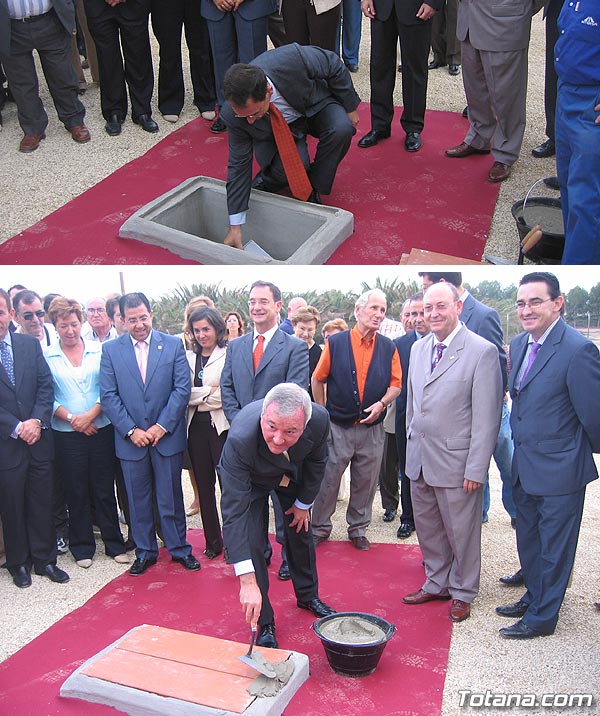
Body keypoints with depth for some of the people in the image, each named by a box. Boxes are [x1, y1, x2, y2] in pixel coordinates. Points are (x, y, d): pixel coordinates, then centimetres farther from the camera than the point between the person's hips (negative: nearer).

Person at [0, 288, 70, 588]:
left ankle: (45, 560, 26)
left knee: (42, 503, 11)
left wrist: (37, 421, -11)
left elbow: (46, 385, 2)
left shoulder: (31, 344, 4)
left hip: (38, 438, 3)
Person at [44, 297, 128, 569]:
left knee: (105, 489, 7)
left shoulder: (98, 350, 3)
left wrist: (91, 414, -12)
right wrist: (71, 418, -12)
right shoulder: (46, 356, 1)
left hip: (101, 430, 0)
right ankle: (82, 547, 23)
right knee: (76, 493, 8)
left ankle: (114, 544, 19)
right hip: (66, 435, 0)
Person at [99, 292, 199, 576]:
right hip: (130, 439, 1)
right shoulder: (110, 349, 1)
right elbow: (108, 396, -2)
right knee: (138, 499, 12)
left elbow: (183, 388, -5)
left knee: (170, 497, 9)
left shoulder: (173, 345, -1)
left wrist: (162, 426, -11)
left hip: (167, 436, -1)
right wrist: (131, 430, -11)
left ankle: (179, 548, 25)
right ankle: (145, 551, 28)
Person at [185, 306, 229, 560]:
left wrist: (198, 398, -6)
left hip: (222, 427, -5)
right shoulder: (188, 357, 10)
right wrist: (209, 392, -10)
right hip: (196, 428, 5)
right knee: (204, 485, 12)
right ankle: (212, 541, 24)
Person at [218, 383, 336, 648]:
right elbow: (234, 513, -45)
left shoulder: (320, 420, -37)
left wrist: (303, 503, 0)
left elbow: (316, 461, -11)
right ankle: (263, 623, 9)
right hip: (249, 477, -3)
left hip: (293, 473, 3)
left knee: (301, 530, 16)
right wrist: (247, 581, -48)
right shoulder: (240, 438, -47)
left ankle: (307, 596, 43)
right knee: (250, 544, -12)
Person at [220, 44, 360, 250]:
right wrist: (235, 227, -22)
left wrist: (350, 107, -9)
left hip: (316, 104, 1)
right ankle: (268, 179, 5)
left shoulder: (292, 58, -39)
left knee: (341, 129, -32)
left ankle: (313, 191, -9)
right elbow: (239, 165, -21)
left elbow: (335, 66, -19)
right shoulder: (233, 114, -30)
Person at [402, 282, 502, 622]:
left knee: (461, 533, 10)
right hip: (419, 460, 6)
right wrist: (411, 446, 14)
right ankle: (437, 584, 38)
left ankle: (463, 593, 31)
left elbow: (486, 417, -15)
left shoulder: (482, 351, -14)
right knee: (428, 529, 19)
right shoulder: (419, 348, 7)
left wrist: (476, 469, -16)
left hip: (455, 462, -6)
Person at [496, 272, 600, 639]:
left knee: (553, 547, 10)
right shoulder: (519, 343, 4)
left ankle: (542, 616, 26)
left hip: (559, 470, -8)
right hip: (526, 467, 8)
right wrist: (521, 449, 14)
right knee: (529, 542, 23)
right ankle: (534, 597, 43)